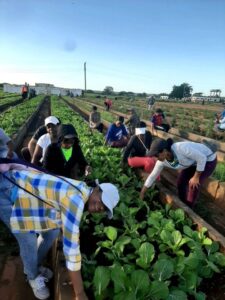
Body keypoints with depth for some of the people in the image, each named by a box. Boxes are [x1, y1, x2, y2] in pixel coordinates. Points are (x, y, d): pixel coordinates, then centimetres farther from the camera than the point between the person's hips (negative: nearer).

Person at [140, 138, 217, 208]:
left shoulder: (181, 148, -41)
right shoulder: (162, 161, -17)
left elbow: (202, 158, -29)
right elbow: (152, 176, -7)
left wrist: (196, 177, -20)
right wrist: (142, 193, -2)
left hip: (208, 159, -6)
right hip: (194, 161, 6)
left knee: (193, 185, -11)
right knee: (181, 181, 3)